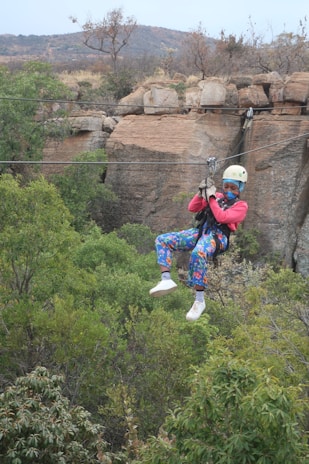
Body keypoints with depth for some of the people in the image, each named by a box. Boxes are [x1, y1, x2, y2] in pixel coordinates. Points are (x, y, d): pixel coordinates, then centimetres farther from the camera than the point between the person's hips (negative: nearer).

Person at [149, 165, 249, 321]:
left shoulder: (241, 206, 8)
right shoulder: (218, 197, 23)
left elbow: (221, 217, -10)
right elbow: (192, 208, 19)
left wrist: (211, 197, -6)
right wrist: (201, 193, 4)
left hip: (218, 236, -7)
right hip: (199, 232, 7)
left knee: (198, 254, -41)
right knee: (162, 240, -10)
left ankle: (199, 300, -32)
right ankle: (166, 280, -24)